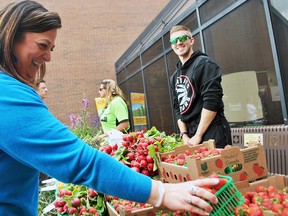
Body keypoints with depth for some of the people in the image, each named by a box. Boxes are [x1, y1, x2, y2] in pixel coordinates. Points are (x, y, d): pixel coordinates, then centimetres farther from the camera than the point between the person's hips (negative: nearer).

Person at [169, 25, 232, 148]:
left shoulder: (204, 63, -5)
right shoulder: (174, 78, 16)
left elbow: (211, 101, -15)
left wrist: (198, 135, -15)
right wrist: (184, 135, 0)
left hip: (213, 134, -6)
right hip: (190, 135, 6)